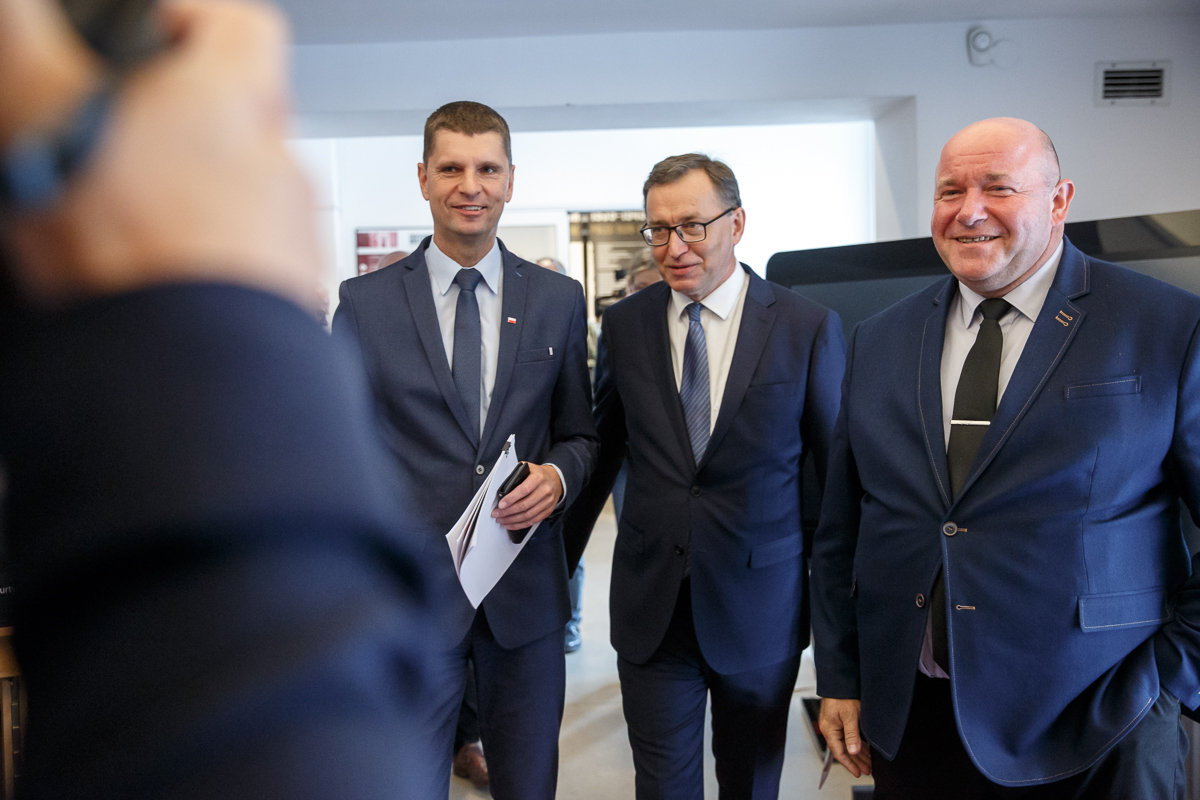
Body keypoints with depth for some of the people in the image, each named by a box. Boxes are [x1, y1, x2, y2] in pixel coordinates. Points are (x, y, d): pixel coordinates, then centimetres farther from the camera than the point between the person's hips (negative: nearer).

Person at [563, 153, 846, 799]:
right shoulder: (624, 324, 0)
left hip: (761, 608, -1)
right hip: (651, 605, 1)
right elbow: (602, 450, 8)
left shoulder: (807, 327, -7)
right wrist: (560, 557, 12)